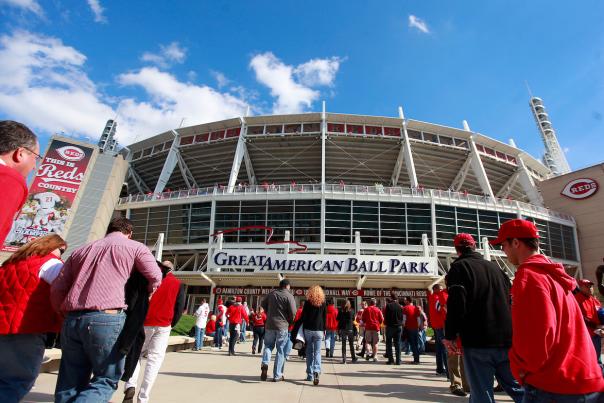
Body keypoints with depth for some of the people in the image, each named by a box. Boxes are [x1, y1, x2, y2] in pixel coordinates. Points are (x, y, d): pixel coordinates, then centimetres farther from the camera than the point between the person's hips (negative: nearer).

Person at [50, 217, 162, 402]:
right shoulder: (135, 247, 8)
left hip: (72, 320, 5)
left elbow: (57, 289, 19)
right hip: (107, 319, -5)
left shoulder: (81, 250, 22)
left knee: (70, 384, 14)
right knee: (106, 380, 7)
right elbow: (155, 278, 7)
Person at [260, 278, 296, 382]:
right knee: (281, 350, 7)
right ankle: (277, 375, 9)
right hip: (282, 326, -3)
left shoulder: (271, 293, 4)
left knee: (268, 346, 19)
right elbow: (292, 312, -13)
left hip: (269, 325, 4)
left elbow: (263, 304, 15)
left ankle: (265, 363, -7)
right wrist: (290, 321, 6)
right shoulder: (288, 296, -10)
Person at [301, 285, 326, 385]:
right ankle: (316, 371, -20)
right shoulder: (323, 304, 3)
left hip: (308, 329, 0)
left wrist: (303, 330, 6)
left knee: (309, 352, 9)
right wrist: (324, 330, 16)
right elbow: (325, 318, 7)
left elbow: (303, 316, -1)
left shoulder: (307, 303, -1)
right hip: (319, 330, 0)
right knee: (317, 352, 1)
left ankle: (310, 375, 12)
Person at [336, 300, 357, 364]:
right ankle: (353, 358, 22)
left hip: (342, 329, 1)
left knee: (343, 344, 5)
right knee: (351, 344, 13)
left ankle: (344, 359, 3)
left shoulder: (340, 311, -2)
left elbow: (337, 319, 2)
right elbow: (353, 319, -4)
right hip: (350, 329, 0)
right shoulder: (351, 311, -5)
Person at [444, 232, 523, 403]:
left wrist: (450, 335, -10)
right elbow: (509, 300, 19)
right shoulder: (495, 267, 15)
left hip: (477, 343, -6)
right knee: (518, 388, 16)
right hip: (506, 339, 6)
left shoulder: (459, 267, -4)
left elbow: (456, 303, -15)